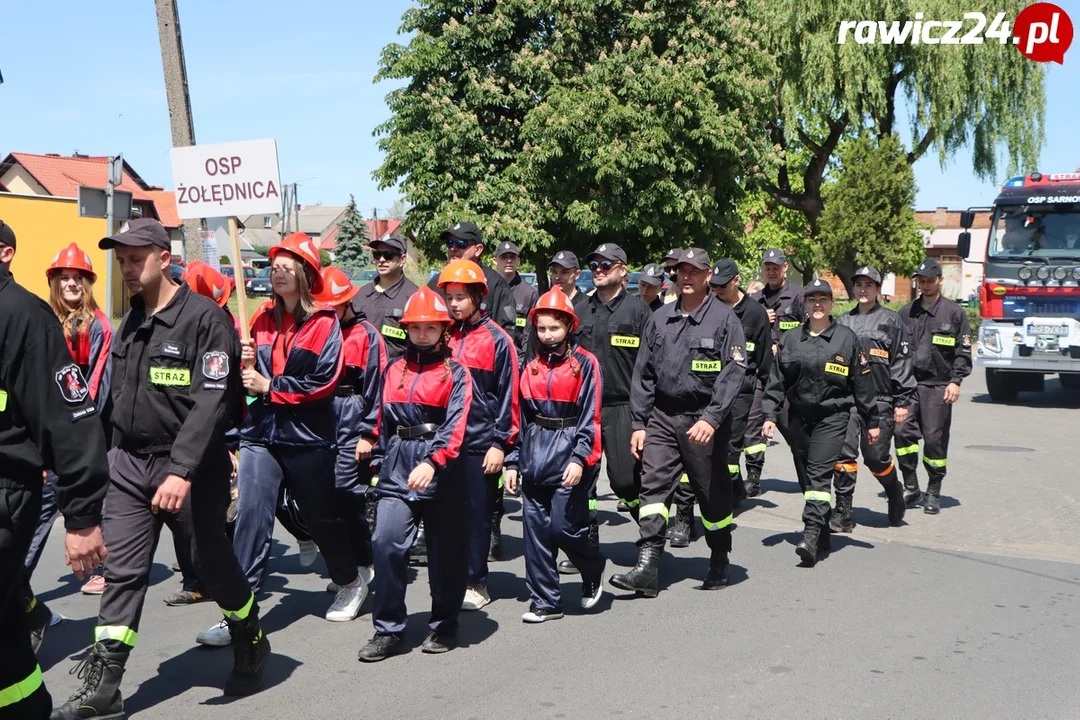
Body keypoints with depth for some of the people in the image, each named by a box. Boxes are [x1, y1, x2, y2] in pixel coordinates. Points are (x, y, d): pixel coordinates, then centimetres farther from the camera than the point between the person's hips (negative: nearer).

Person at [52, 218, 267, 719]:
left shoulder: (204, 318, -12)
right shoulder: (130, 322, 12)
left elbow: (211, 401, -20)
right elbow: (120, 398, 15)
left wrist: (181, 471, -26)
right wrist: (113, 456, 10)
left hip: (190, 467, -6)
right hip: (129, 465, 6)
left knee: (212, 562, 7)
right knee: (122, 571, 2)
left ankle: (251, 646, 31)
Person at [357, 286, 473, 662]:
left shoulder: (456, 372, -2)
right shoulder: (395, 370, 13)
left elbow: (456, 424, -15)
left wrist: (432, 462, -28)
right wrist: (378, 463, 17)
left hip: (442, 468, -3)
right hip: (398, 466, 3)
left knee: (444, 550, 7)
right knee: (386, 542, -9)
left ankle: (444, 626, 23)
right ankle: (388, 630, 0)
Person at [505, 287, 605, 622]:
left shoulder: (584, 363, -4)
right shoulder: (531, 366, 11)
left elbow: (590, 416, -8)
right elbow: (520, 416, 13)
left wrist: (580, 458, -17)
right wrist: (513, 461, 9)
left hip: (569, 455, -5)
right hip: (535, 457, 5)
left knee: (563, 527, -8)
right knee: (536, 529, 4)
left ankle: (594, 570, 23)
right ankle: (545, 602, 13)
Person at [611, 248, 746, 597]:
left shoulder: (724, 319, -4)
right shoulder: (660, 319, 10)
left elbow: (733, 373, -11)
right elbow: (643, 373, 12)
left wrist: (711, 418, -21)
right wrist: (639, 423, 6)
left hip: (704, 420, -3)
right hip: (662, 417, 4)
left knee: (713, 493, 8)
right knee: (653, 484, -8)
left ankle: (719, 561, 27)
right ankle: (647, 566, -10)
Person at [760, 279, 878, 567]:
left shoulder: (846, 338, 1)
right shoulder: (791, 339, 9)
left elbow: (862, 382, 4)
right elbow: (776, 380, 9)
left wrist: (871, 421, 5)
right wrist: (769, 416, 1)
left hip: (832, 417, -4)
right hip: (798, 417, 4)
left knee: (819, 475, -15)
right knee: (806, 478, 7)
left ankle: (811, 537, -22)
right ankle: (823, 538, 19)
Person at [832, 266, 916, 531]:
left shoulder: (891, 321, 4)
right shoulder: (843, 322, 14)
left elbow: (901, 362, 1)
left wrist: (902, 402, -5)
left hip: (879, 400, -3)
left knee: (876, 457, 2)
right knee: (844, 455, -5)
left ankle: (895, 496, 32)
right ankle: (842, 515, 0)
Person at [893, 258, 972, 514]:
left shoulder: (953, 312, 3)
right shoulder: (906, 312, 12)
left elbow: (963, 351, 1)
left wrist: (955, 381, -8)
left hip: (938, 387, -2)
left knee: (935, 439, 1)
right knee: (903, 432, -9)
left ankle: (934, 493, 13)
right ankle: (910, 487, 4)